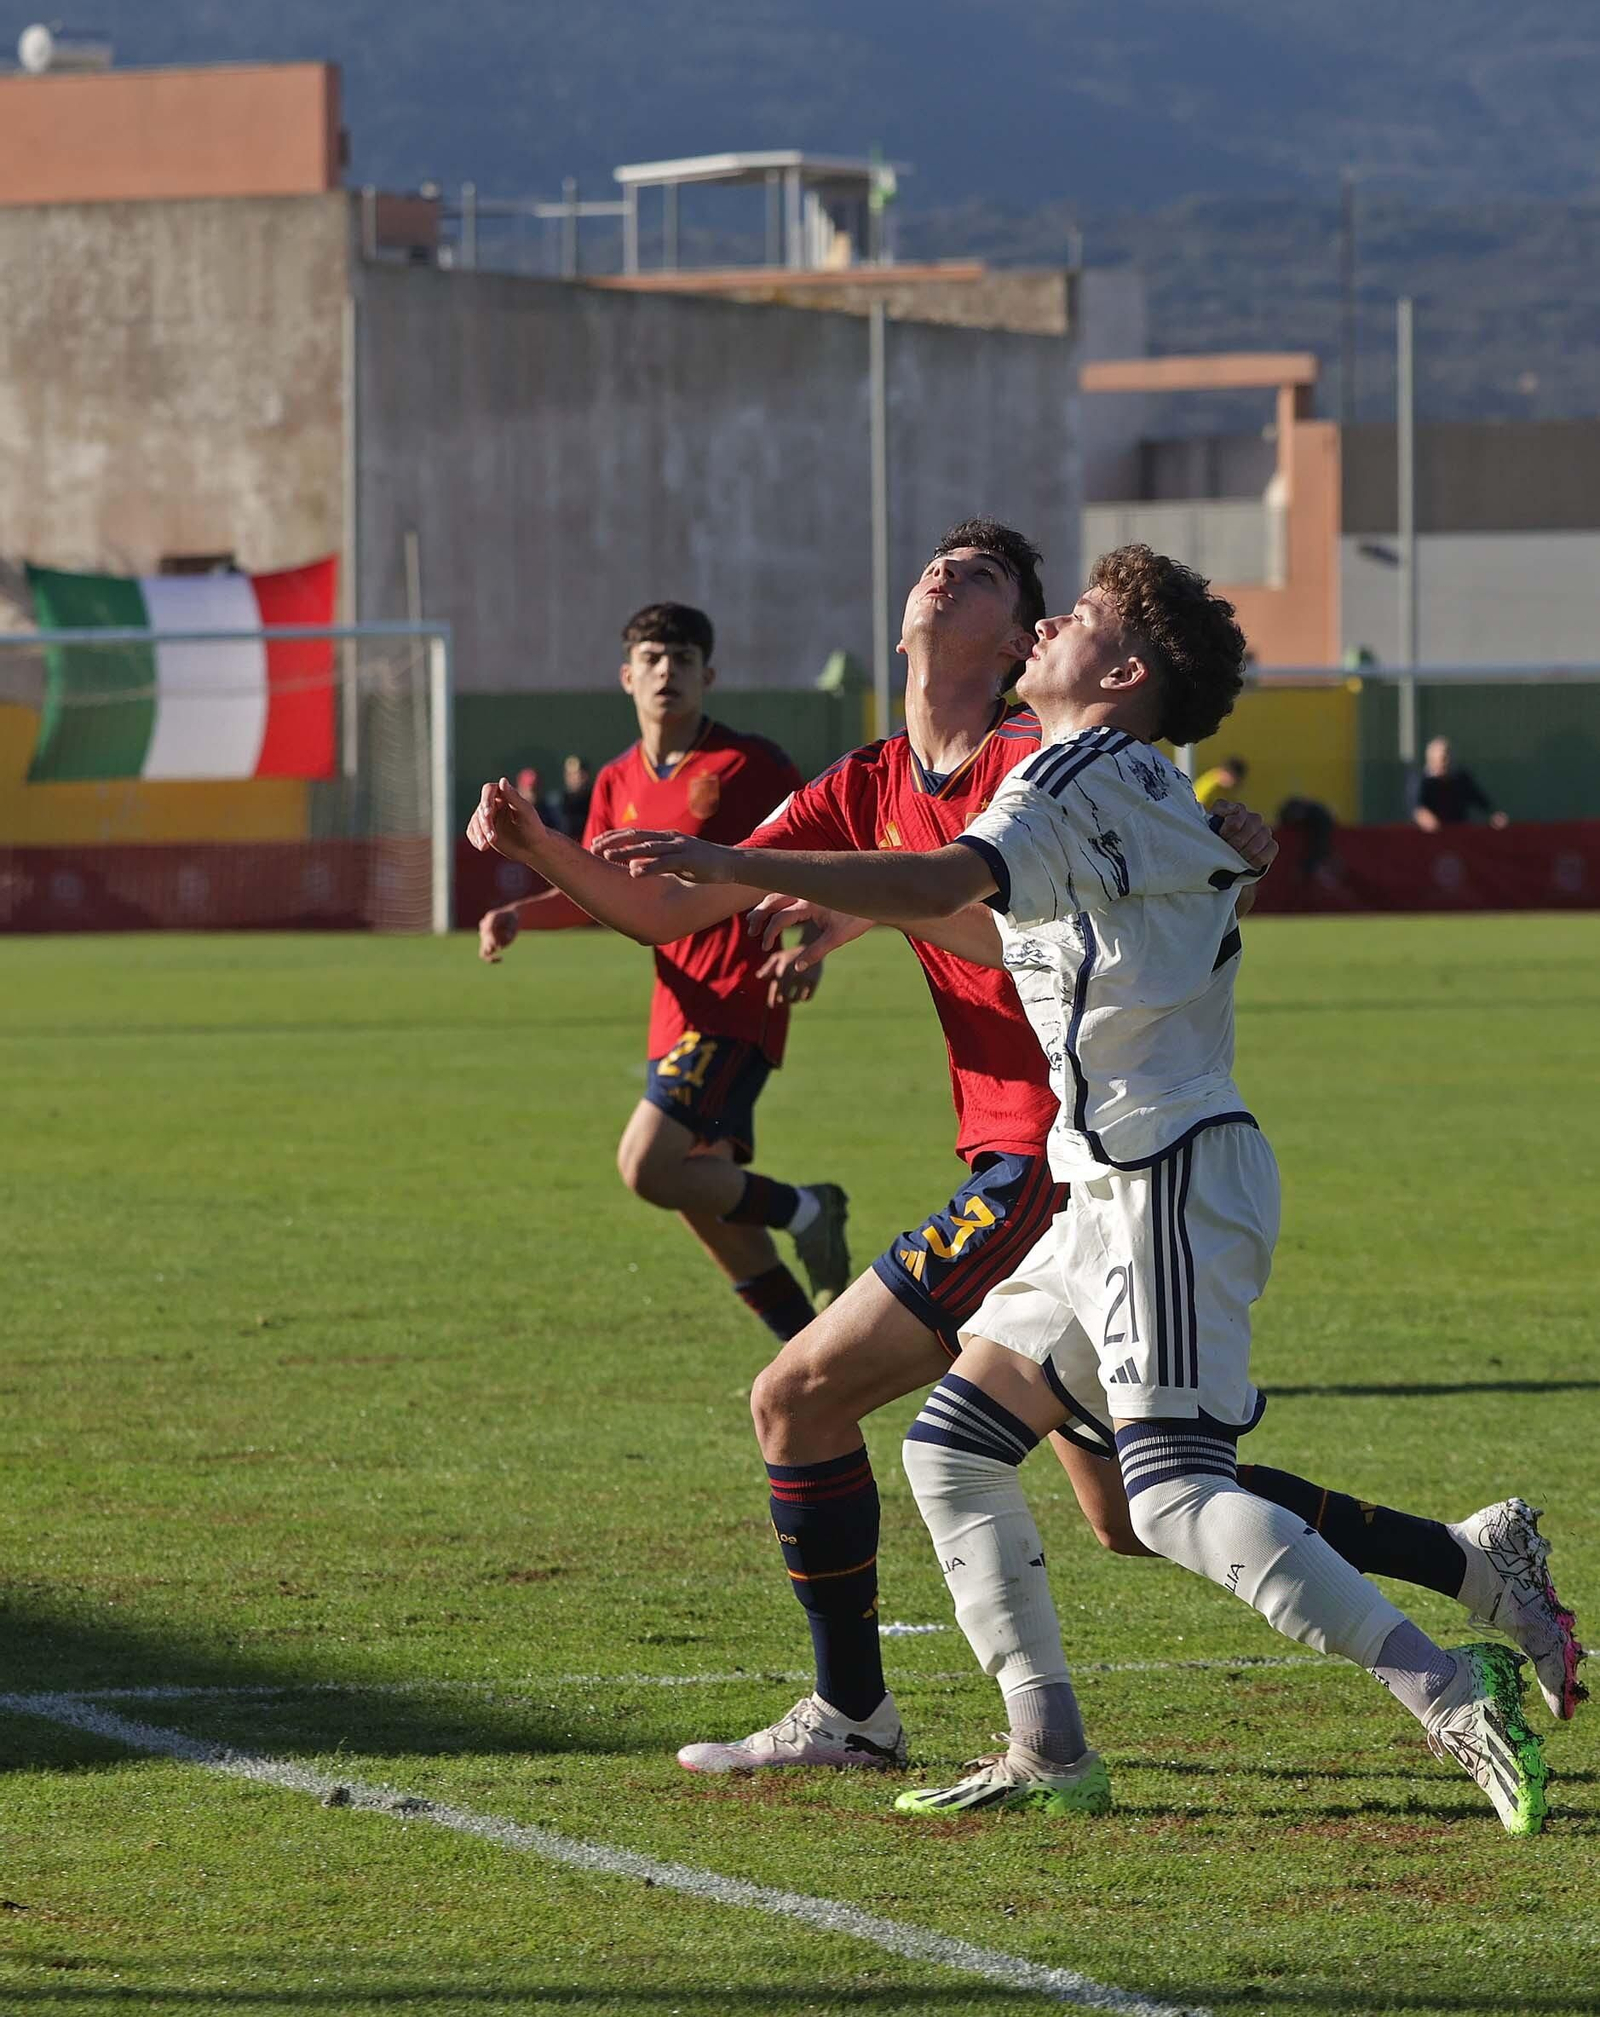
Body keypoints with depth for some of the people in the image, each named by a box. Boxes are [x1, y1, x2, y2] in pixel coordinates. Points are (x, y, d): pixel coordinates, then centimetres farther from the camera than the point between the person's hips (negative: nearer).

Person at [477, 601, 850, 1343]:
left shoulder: (749, 763, -6)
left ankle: (803, 1209, 2)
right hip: (676, 1016, 7)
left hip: (737, 1005, -7)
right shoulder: (618, 783, 13)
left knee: (647, 1166, -20)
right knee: (707, 1207, 8)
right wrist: (517, 915, 0)